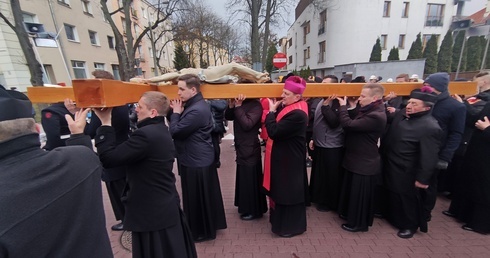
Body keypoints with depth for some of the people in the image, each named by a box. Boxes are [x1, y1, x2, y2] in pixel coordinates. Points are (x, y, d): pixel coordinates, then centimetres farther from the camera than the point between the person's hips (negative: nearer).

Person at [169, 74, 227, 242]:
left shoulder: (196, 110, -25)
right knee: (205, 195, 21)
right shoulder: (195, 105, 9)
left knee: (196, 197, 7)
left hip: (196, 161, -10)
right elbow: (183, 127, 11)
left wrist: (176, 112, -8)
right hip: (200, 158, 10)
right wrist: (178, 112, -2)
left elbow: (175, 132, -21)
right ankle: (211, 224, 40)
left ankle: (201, 231, 28)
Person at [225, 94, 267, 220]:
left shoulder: (255, 105, -15)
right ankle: (245, 206, 38)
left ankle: (253, 210, 23)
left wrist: (238, 107, -22)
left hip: (251, 149, -8)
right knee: (243, 178, 19)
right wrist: (231, 105, -10)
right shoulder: (240, 102, 7)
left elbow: (247, 124, -24)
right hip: (241, 147, 8)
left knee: (250, 179, 4)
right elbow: (228, 117, 7)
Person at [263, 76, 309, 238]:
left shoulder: (297, 115, -26)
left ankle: (291, 226, 28)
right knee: (282, 191, 23)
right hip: (283, 157, 10)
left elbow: (273, 132, -28)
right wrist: (274, 110, -2)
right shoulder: (288, 108, 5)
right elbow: (276, 128, 8)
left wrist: (272, 111, -16)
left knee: (288, 192, 7)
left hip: (289, 161, -10)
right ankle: (281, 219, 44)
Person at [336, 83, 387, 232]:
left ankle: (359, 222, 26)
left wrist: (343, 106, -17)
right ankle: (350, 214, 40)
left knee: (360, 193, 7)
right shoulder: (367, 111, 7)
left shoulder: (376, 116, -25)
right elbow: (354, 124, 8)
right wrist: (353, 108, -1)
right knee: (351, 190, 22)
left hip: (364, 163, -9)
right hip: (356, 159, 10)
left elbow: (348, 125, -30)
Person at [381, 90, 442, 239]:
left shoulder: (430, 127, -23)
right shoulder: (401, 114, -1)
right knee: (392, 195, 25)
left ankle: (410, 225, 35)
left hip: (406, 172, -8)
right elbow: (389, 135, 13)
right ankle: (393, 217, 47)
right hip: (390, 166, 8)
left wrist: (422, 179, -19)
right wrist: (382, 153, 13)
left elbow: (429, 157, -22)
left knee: (407, 199, 12)